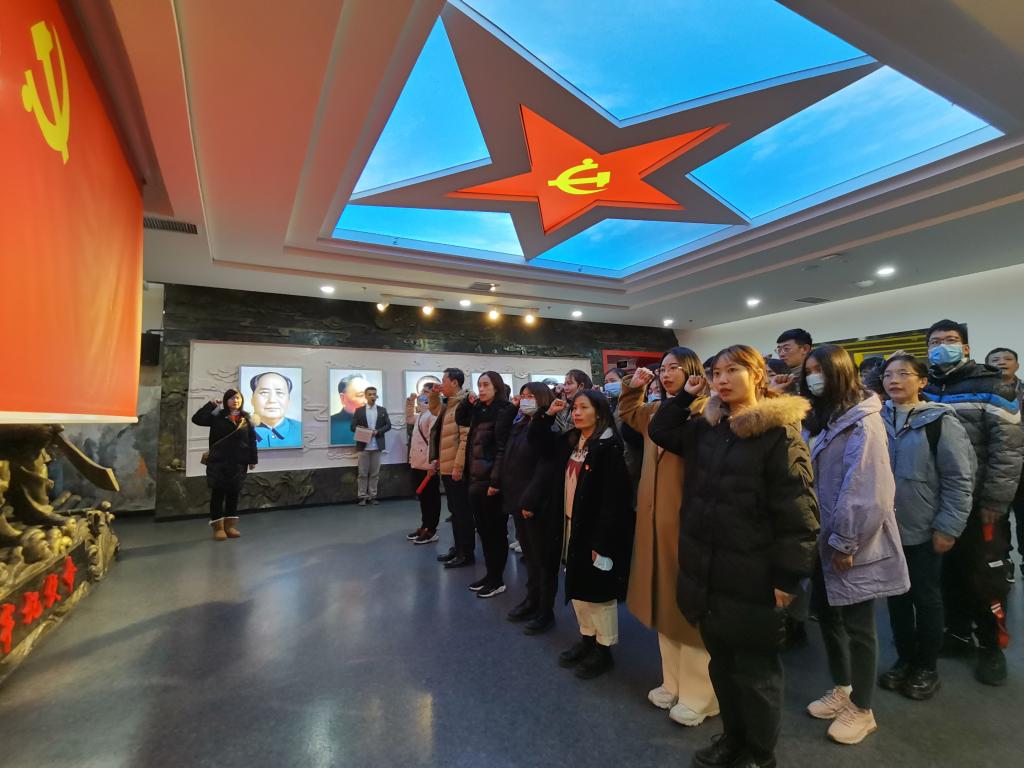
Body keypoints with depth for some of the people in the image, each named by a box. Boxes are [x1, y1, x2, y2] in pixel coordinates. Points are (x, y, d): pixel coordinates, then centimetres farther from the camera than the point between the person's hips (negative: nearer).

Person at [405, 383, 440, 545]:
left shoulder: (433, 413, -16)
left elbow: (433, 439, -22)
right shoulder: (421, 413, 15)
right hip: (418, 463, 9)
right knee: (423, 497, 17)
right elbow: (409, 419, 36)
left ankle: (431, 530, 10)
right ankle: (424, 526, 27)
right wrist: (410, 402, 22)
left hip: (428, 465, -9)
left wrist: (431, 464, -24)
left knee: (431, 498, 2)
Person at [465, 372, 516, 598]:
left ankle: (497, 579, 17)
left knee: (496, 530, 4)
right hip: (476, 479, 8)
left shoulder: (505, 411, -10)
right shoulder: (478, 411, 13)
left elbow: (502, 447, -16)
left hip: (492, 480, -8)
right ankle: (490, 574, 28)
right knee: (483, 529, 15)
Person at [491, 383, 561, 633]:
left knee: (544, 558, 6)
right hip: (518, 501, 8)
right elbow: (505, 457, 15)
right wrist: (497, 483, 7)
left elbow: (545, 468, -21)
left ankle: (546, 612, 20)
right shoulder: (519, 426, 13)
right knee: (529, 555, 19)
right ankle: (532, 601, 34)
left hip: (538, 505, -8)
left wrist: (530, 501, -22)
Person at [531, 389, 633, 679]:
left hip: (596, 530, -7)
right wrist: (549, 413, 5)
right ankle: (586, 638, 37)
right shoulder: (569, 442, 6)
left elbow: (613, 499, -21)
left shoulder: (609, 447, -17)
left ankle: (604, 649, 26)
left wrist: (602, 541, -21)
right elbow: (536, 438, 20)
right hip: (571, 526, 8)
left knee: (599, 590, 8)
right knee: (577, 588, 19)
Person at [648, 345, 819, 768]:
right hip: (706, 573, 6)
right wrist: (685, 396, 6)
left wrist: (787, 576, -16)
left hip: (751, 580, -6)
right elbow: (660, 431, 19)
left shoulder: (780, 432, -13)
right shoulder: (706, 428, 7)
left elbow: (796, 511, -15)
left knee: (755, 671, 14)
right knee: (721, 663, 22)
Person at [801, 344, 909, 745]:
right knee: (826, 614, 18)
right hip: (827, 540, 8)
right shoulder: (827, 420, 11)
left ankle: (862, 710, 25)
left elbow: (865, 491, -22)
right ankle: (841, 690, 37)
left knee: (857, 625, 7)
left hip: (852, 545, -8)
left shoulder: (863, 422, -16)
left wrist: (844, 542, -18)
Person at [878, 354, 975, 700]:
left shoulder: (939, 420, -10)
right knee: (897, 597, 14)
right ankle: (905, 659, 32)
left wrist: (948, 528, -12)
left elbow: (959, 479, -9)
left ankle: (927, 667, 29)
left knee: (926, 598, 11)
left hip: (924, 530, -3)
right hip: (887, 528, 4)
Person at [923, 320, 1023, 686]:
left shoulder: (991, 388, -7)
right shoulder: (922, 390, 6)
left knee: (985, 577, 7)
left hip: (977, 505, -4)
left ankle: (992, 647, 24)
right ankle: (957, 634, 31)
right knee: (949, 572, 15)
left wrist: (992, 504, -14)